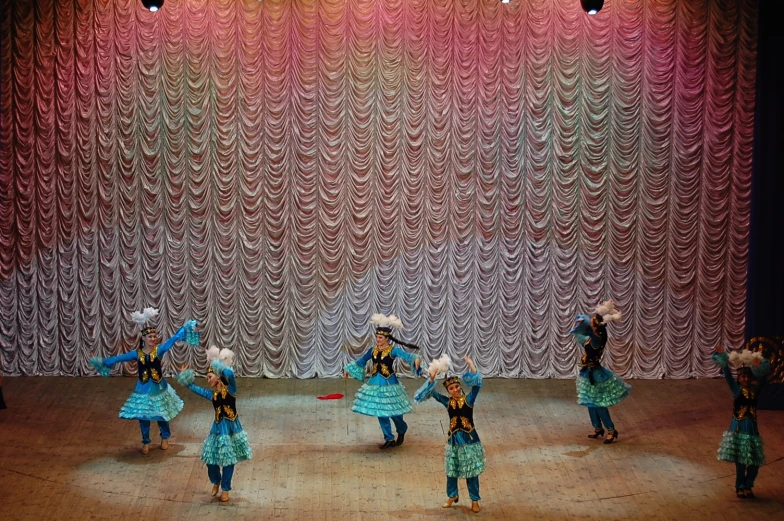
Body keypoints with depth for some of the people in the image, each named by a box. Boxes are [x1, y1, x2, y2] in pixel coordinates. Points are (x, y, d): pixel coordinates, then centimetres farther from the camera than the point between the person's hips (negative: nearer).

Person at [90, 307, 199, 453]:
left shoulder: (159, 350, -12)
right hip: (143, 391, 1)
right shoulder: (137, 353, -7)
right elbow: (119, 358, 2)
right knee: (143, 417, 8)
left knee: (162, 415, 12)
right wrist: (101, 362, 6)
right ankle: (146, 442, 28)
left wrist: (189, 327, -26)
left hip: (159, 388, -1)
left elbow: (174, 338, -19)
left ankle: (165, 438, 38)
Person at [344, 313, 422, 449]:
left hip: (389, 384, -5)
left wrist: (416, 359, -49)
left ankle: (402, 432, 30)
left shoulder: (393, 350, -11)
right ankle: (389, 439, 14)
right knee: (380, 412, 4)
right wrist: (348, 368, 26)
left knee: (393, 411, -1)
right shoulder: (373, 350, 4)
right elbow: (361, 361, 21)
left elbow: (406, 356, -28)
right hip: (375, 384, 5)